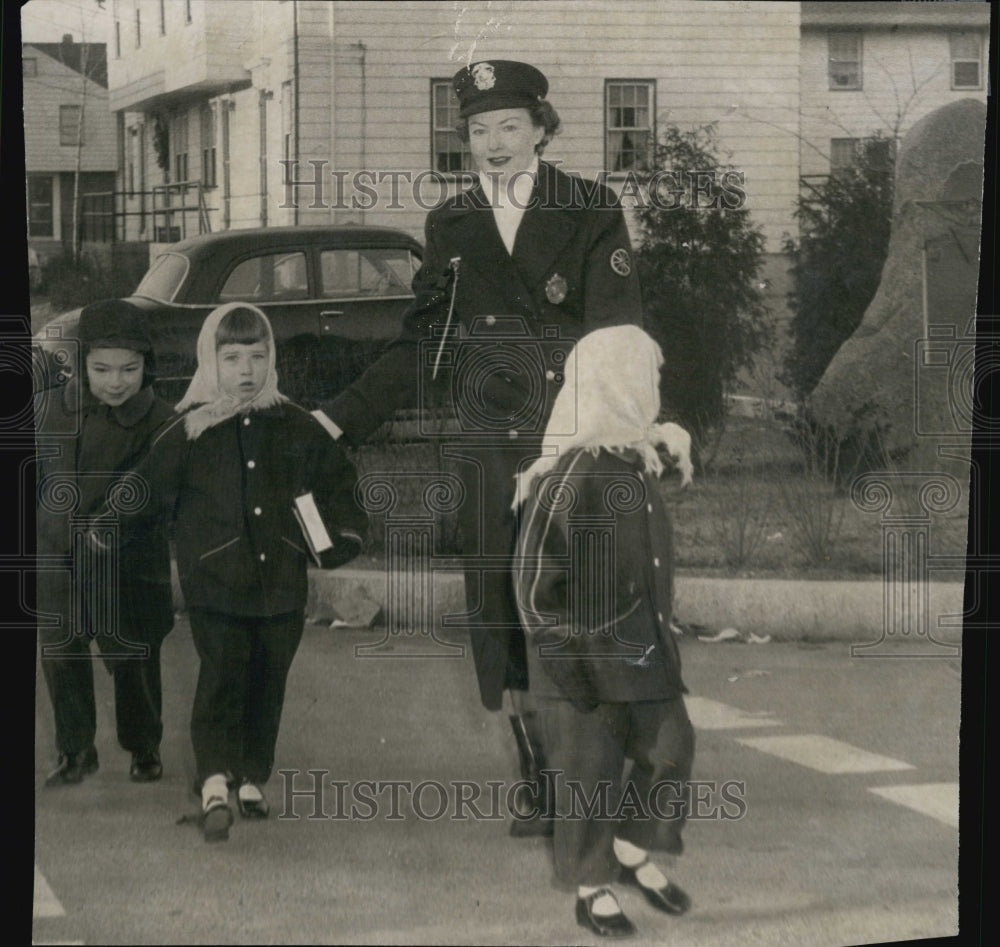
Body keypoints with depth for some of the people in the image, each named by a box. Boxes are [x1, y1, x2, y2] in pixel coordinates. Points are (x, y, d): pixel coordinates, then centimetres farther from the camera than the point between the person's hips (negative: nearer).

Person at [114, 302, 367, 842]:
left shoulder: (298, 428, 8)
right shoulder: (189, 433, 1)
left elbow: (335, 480, 19)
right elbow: (146, 492, 6)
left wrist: (343, 533, 9)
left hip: (282, 586, 3)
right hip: (215, 583, -3)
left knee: (267, 686, 9)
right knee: (221, 677, -15)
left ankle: (252, 780, 21)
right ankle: (214, 783, -23)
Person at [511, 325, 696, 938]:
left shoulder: (639, 461, 7)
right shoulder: (570, 473, -19)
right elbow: (534, 577, -17)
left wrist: (659, 629, 22)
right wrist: (567, 663, -17)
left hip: (642, 645, 8)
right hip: (586, 655, -8)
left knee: (671, 746, 4)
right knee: (588, 771, 2)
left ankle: (633, 850, 23)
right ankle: (592, 888, 16)